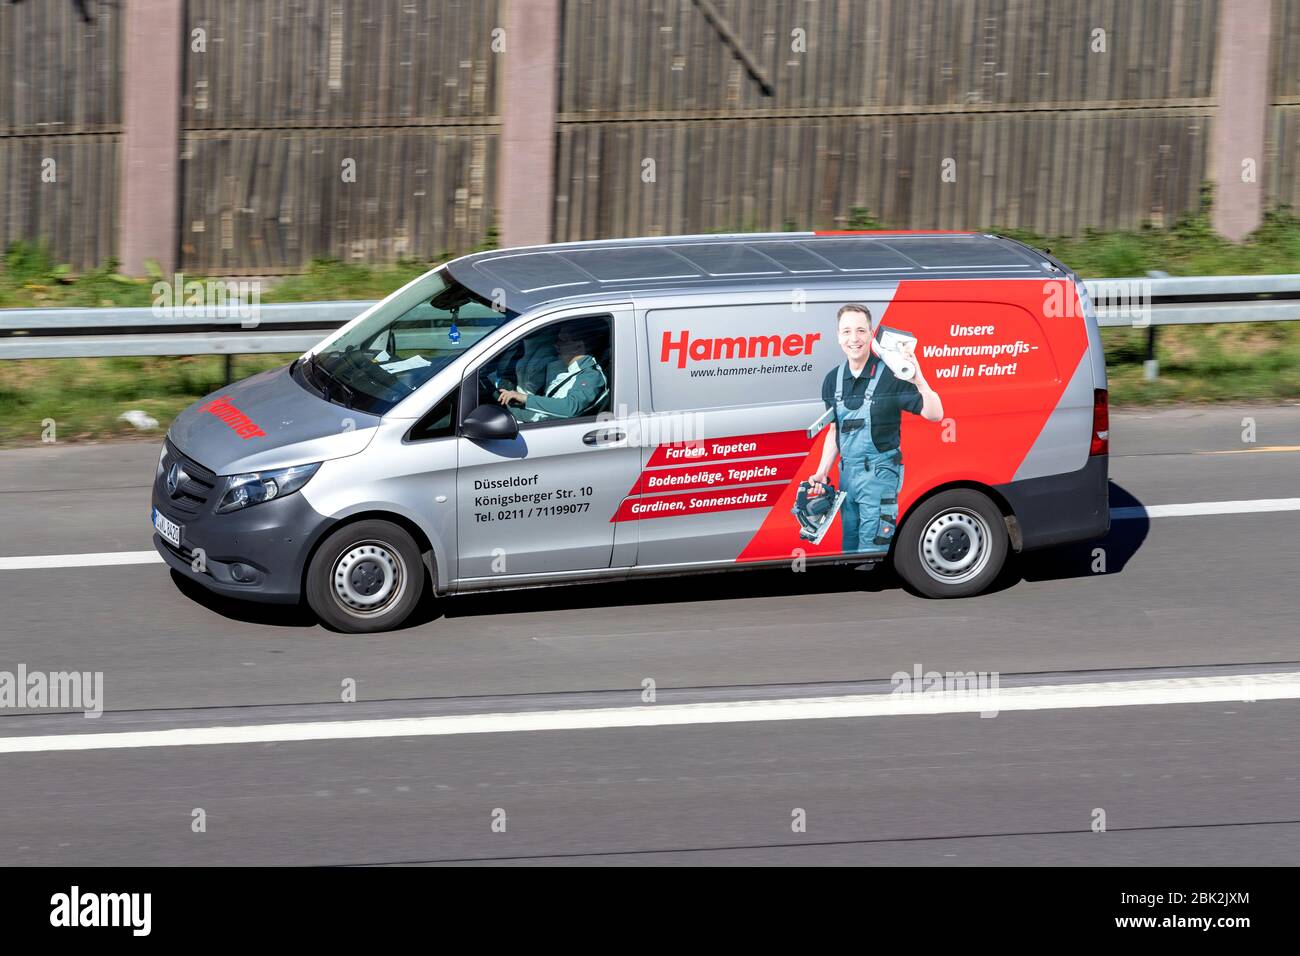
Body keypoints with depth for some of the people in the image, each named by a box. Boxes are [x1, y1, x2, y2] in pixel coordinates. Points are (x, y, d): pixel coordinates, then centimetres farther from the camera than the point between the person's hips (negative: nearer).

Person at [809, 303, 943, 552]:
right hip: (847, 472, 6)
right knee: (849, 546, 13)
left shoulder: (890, 374, -12)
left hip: (879, 473, -6)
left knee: (873, 547, -10)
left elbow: (934, 415, -16)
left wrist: (919, 381, -34)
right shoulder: (833, 379, 6)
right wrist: (821, 473, 9)